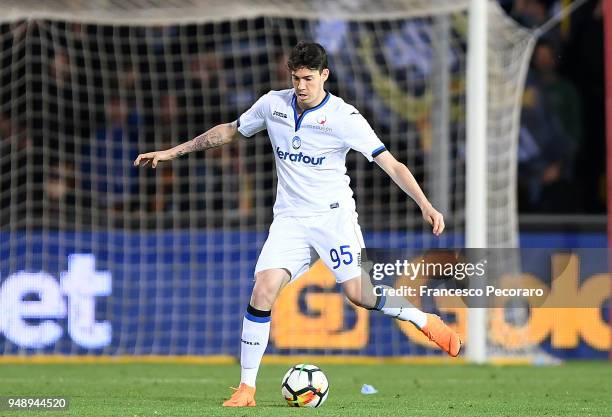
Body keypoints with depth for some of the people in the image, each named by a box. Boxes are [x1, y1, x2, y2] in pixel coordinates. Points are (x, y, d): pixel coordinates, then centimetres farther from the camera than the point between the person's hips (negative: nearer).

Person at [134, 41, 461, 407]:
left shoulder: (344, 117, -13)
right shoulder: (273, 104, 1)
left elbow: (391, 164, -14)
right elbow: (229, 131, 18)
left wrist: (426, 205, -25)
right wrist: (173, 152, 19)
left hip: (334, 214, -3)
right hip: (290, 218, 3)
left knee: (359, 293, -13)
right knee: (264, 289, -14)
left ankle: (426, 322, 15)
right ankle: (246, 388, -7)